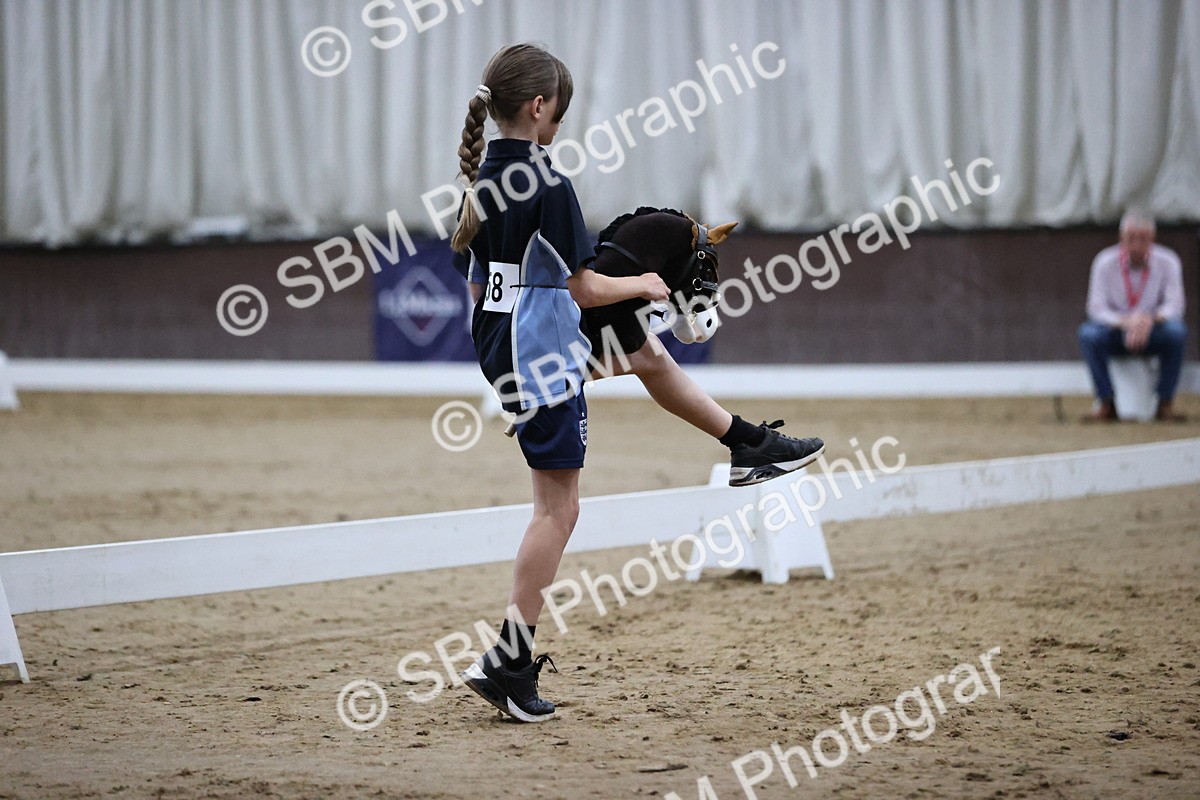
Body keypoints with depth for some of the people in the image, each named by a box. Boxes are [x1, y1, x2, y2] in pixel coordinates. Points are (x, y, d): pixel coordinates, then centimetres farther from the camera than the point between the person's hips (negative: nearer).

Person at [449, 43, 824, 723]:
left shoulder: (482, 181, 5)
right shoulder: (549, 186, -21)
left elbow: (475, 281, 12)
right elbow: (585, 289, -18)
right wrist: (642, 285, 0)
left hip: (501, 345, 10)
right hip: (542, 354, -10)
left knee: (648, 355, 29)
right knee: (559, 508, -3)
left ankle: (749, 445, 48)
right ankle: (508, 661, -3)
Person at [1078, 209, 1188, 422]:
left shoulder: (1168, 262, -10)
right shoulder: (1105, 262, -11)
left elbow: (1174, 305, -14)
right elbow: (1097, 308, -14)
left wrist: (1150, 320, -36)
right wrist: (1125, 323, -34)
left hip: (1153, 331, 0)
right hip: (1117, 333, 0)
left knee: (1176, 331, -32)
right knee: (1088, 334, -31)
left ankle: (1165, 404, -17)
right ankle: (1106, 404, -17)